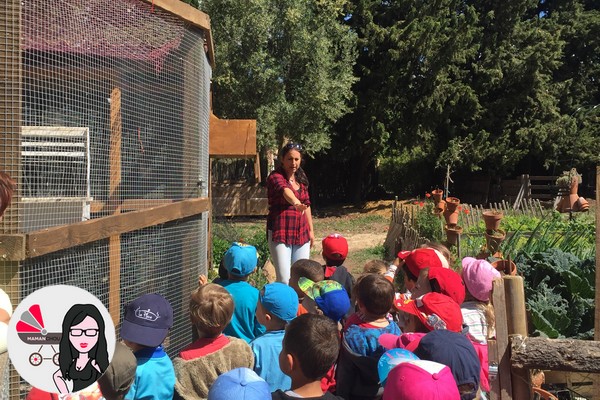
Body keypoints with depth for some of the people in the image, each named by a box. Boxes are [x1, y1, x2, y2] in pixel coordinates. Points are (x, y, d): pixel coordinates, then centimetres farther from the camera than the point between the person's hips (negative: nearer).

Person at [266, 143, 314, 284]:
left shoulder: (301, 178, 12)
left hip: (301, 234, 6)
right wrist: (296, 203, -52)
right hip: (280, 234, -6)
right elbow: (285, 190, -32)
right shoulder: (275, 177, -10)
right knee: (284, 279, -10)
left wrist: (311, 230, 17)